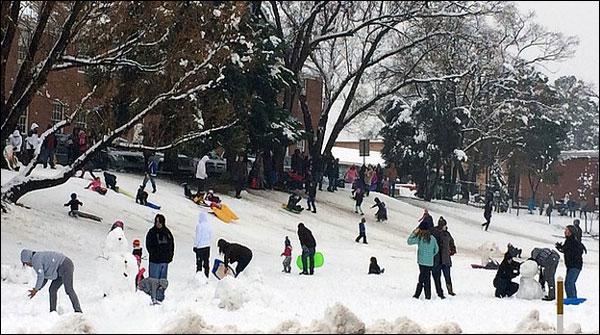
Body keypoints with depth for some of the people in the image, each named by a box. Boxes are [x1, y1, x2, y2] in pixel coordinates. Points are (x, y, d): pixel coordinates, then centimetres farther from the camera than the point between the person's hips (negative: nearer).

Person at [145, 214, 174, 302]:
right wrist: (154, 254, -14)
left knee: (163, 280, 9)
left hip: (165, 260, 4)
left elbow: (172, 244, 17)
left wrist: (170, 256, 6)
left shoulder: (167, 232, 10)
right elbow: (149, 245, -4)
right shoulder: (152, 232, -1)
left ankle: (160, 296, 16)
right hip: (155, 261, -4)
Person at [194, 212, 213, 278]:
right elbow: (211, 236, 10)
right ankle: (206, 276, 13)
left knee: (199, 262, -2)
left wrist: (195, 245, -4)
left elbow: (198, 237, -13)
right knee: (206, 262, 11)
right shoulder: (209, 226, 3)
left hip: (200, 246, -6)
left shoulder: (199, 225, -14)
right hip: (207, 246, 6)